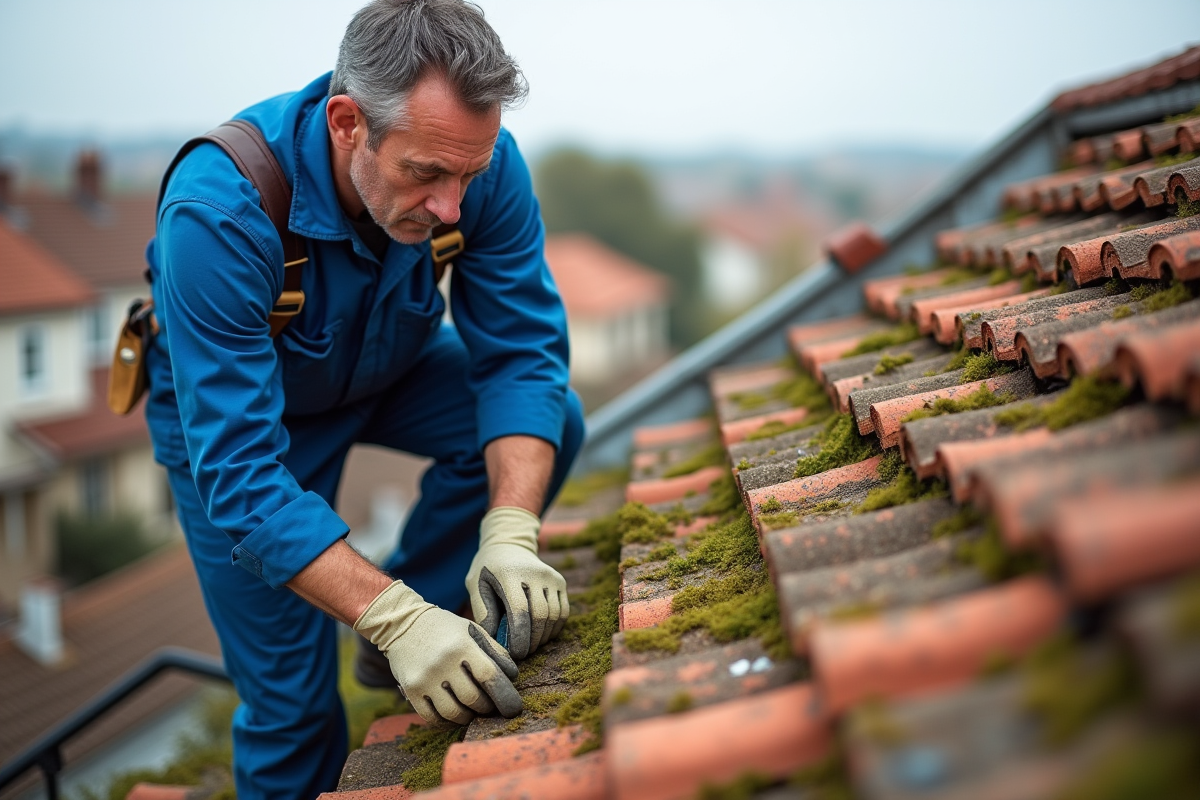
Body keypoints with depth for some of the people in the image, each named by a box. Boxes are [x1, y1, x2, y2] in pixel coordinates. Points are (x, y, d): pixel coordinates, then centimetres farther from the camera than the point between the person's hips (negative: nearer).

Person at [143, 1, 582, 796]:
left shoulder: (478, 159, -28)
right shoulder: (218, 214, -40)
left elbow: (523, 353, -24)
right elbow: (240, 472, -41)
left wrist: (510, 534, -40)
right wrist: (393, 620, -50)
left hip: (388, 367, 4)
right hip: (235, 407, -3)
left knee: (555, 421, -21)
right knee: (293, 701, -3)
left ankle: (432, 615, 0)